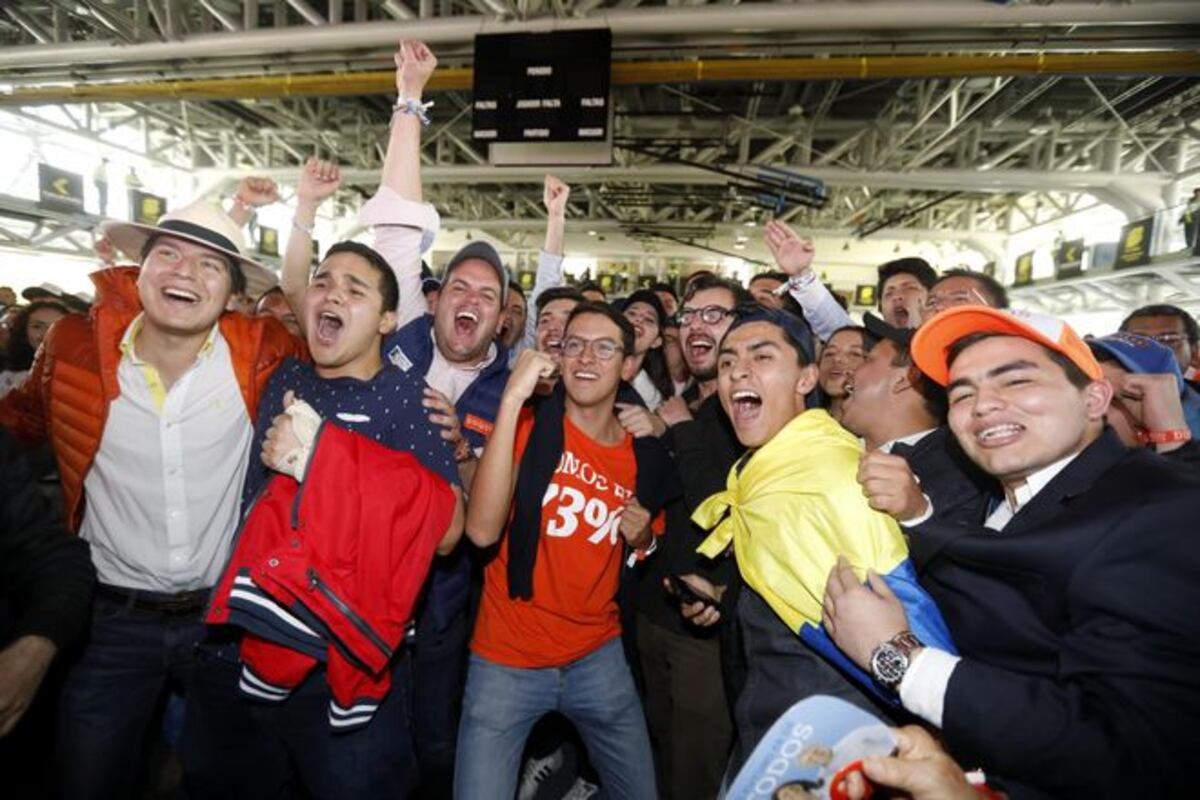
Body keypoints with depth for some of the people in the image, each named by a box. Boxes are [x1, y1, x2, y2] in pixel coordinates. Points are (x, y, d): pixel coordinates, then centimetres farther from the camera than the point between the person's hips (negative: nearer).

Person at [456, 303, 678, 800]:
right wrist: (510, 401, -30)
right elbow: (482, 530, -27)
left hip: (599, 657, 3)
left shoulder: (647, 457, -2)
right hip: (506, 660, -3)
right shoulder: (530, 426, -10)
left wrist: (643, 541, -10)